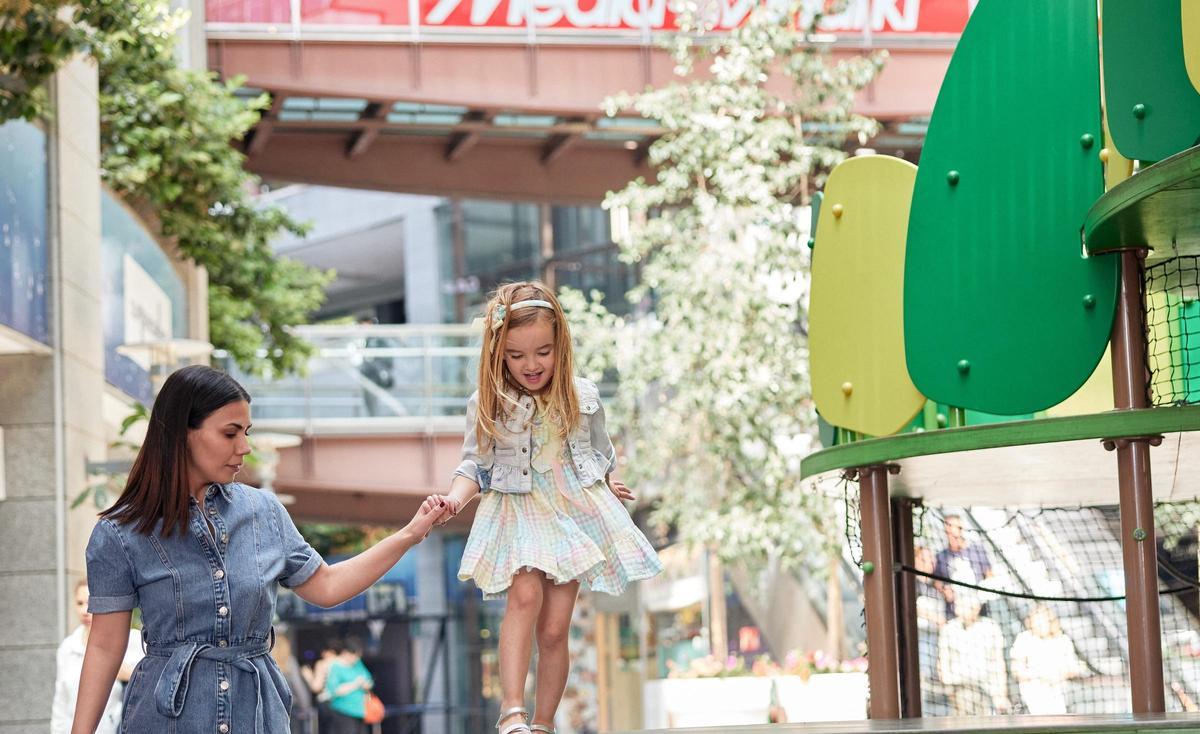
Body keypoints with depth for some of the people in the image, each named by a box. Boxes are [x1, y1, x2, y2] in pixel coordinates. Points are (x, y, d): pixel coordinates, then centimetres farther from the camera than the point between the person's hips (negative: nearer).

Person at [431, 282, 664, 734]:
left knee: (554, 629, -2)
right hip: (517, 516, -2)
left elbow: (601, 454, 17)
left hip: (575, 514, 2)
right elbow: (475, 464, 1)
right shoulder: (486, 406, -4)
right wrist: (456, 496, -17)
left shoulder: (582, 397, 1)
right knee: (525, 594, -28)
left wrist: (607, 488, 31)